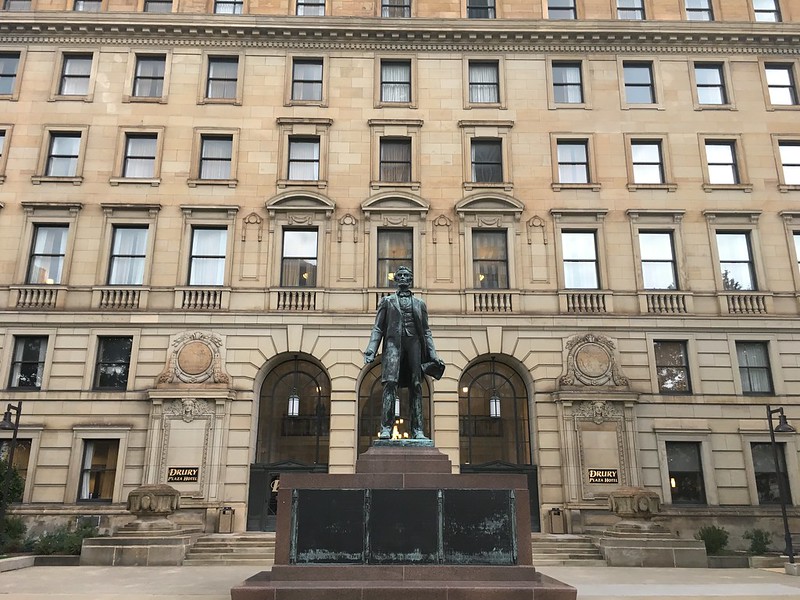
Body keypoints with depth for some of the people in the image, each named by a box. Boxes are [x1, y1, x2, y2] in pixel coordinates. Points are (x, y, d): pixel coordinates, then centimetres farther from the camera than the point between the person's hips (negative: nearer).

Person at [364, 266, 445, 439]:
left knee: (416, 386, -3)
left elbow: (426, 331, 17)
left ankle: (417, 430, -4)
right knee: (390, 383, -15)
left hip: (414, 342, 2)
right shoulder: (387, 301, 17)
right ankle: (386, 428, -18)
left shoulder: (420, 303, 22)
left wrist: (433, 354, 6)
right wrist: (371, 350, -3)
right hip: (394, 342, -2)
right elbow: (378, 328, 10)